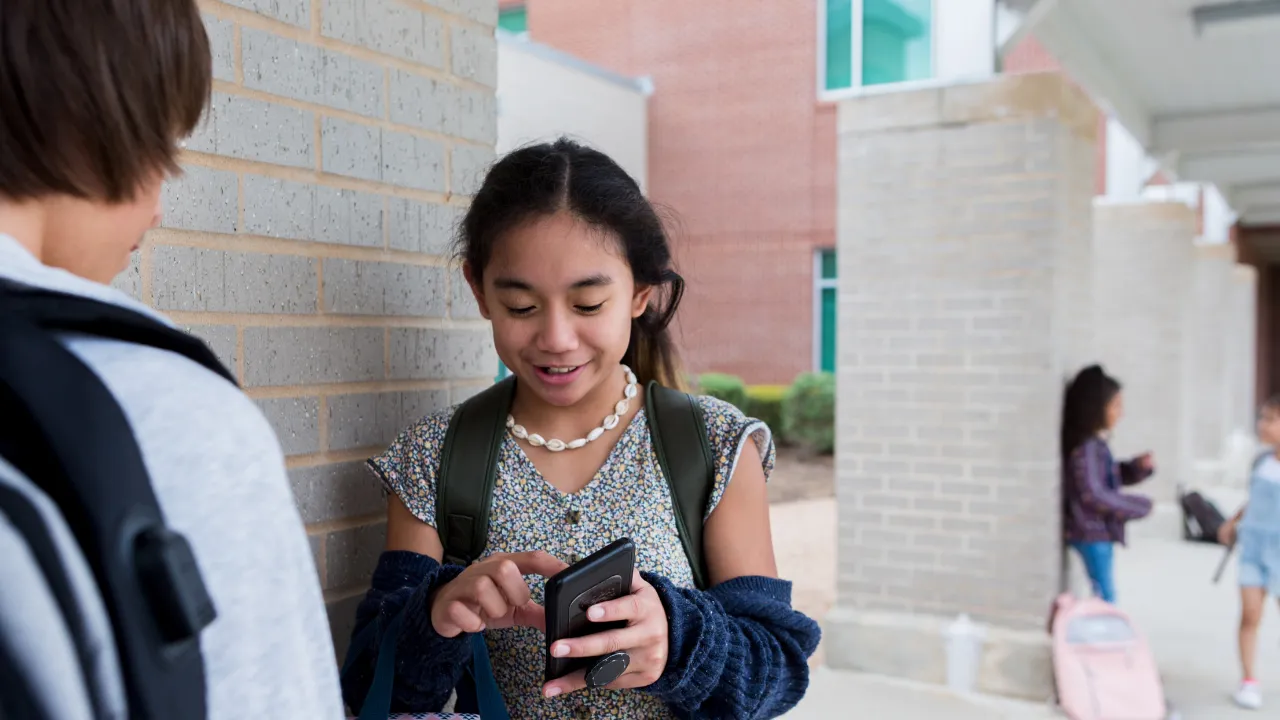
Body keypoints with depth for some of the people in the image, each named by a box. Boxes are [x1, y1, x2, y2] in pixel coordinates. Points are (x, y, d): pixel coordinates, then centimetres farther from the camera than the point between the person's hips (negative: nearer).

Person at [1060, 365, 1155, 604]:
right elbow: (1092, 494, -24)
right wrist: (1139, 506, -16)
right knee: (1105, 596, -4)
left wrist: (1139, 467, 3)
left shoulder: (1097, 443, 9)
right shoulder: (1084, 447, -21)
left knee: (1103, 594, 15)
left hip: (1100, 530, 10)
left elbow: (1112, 477, 21)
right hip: (1091, 532, -10)